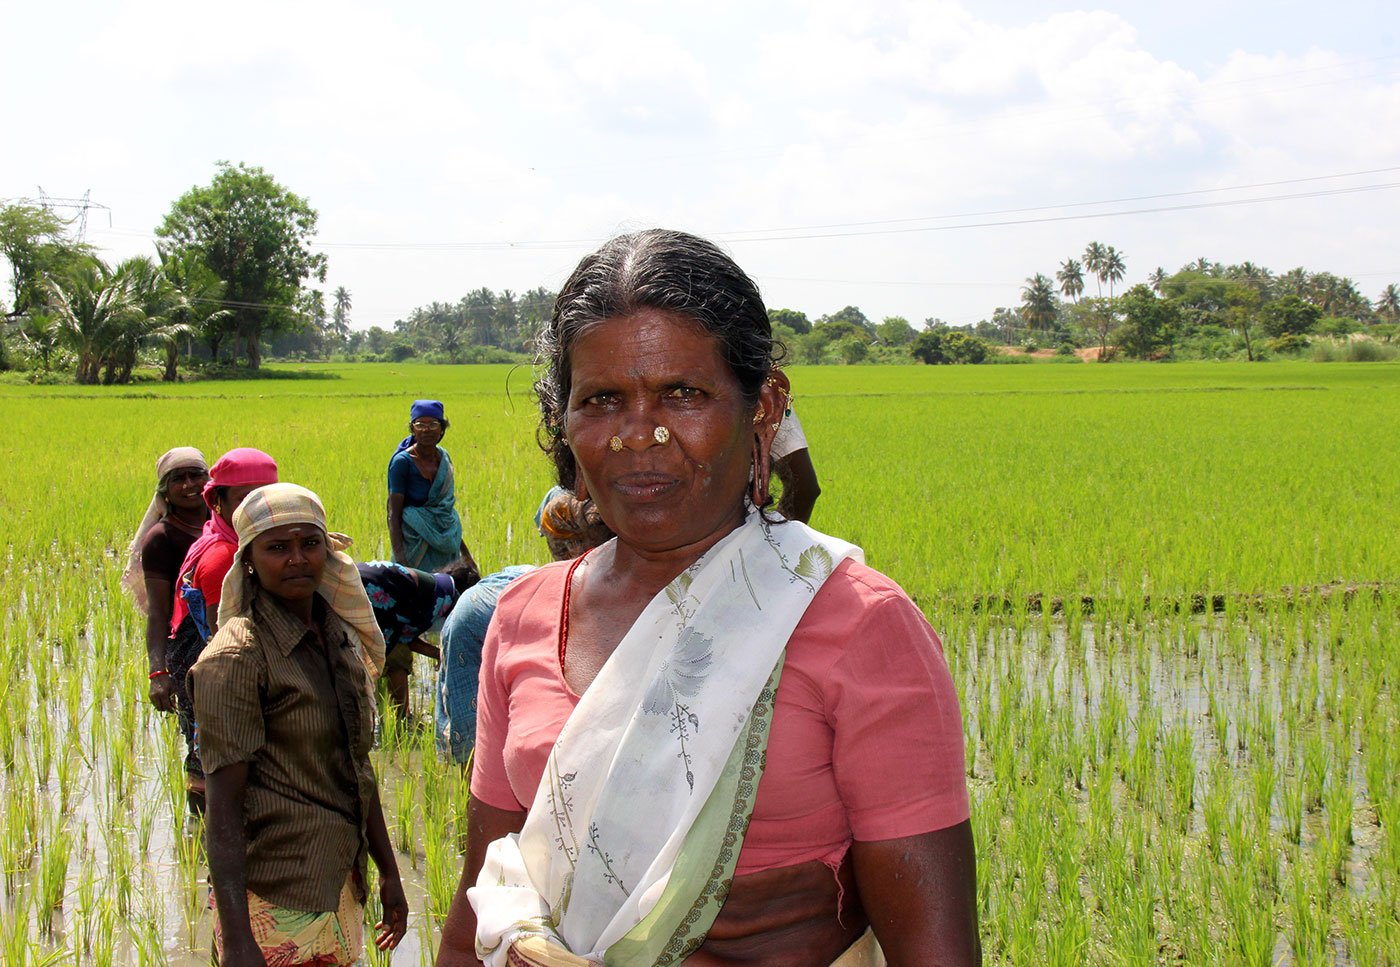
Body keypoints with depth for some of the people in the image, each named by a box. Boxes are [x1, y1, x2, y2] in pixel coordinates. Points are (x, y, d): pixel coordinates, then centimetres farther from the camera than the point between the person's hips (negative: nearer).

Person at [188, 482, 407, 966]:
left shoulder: (343, 637, 8)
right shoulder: (236, 658, -14)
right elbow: (224, 804, -17)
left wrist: (389, 873, 20)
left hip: (341, 885, 7)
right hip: (277, 903, -7)